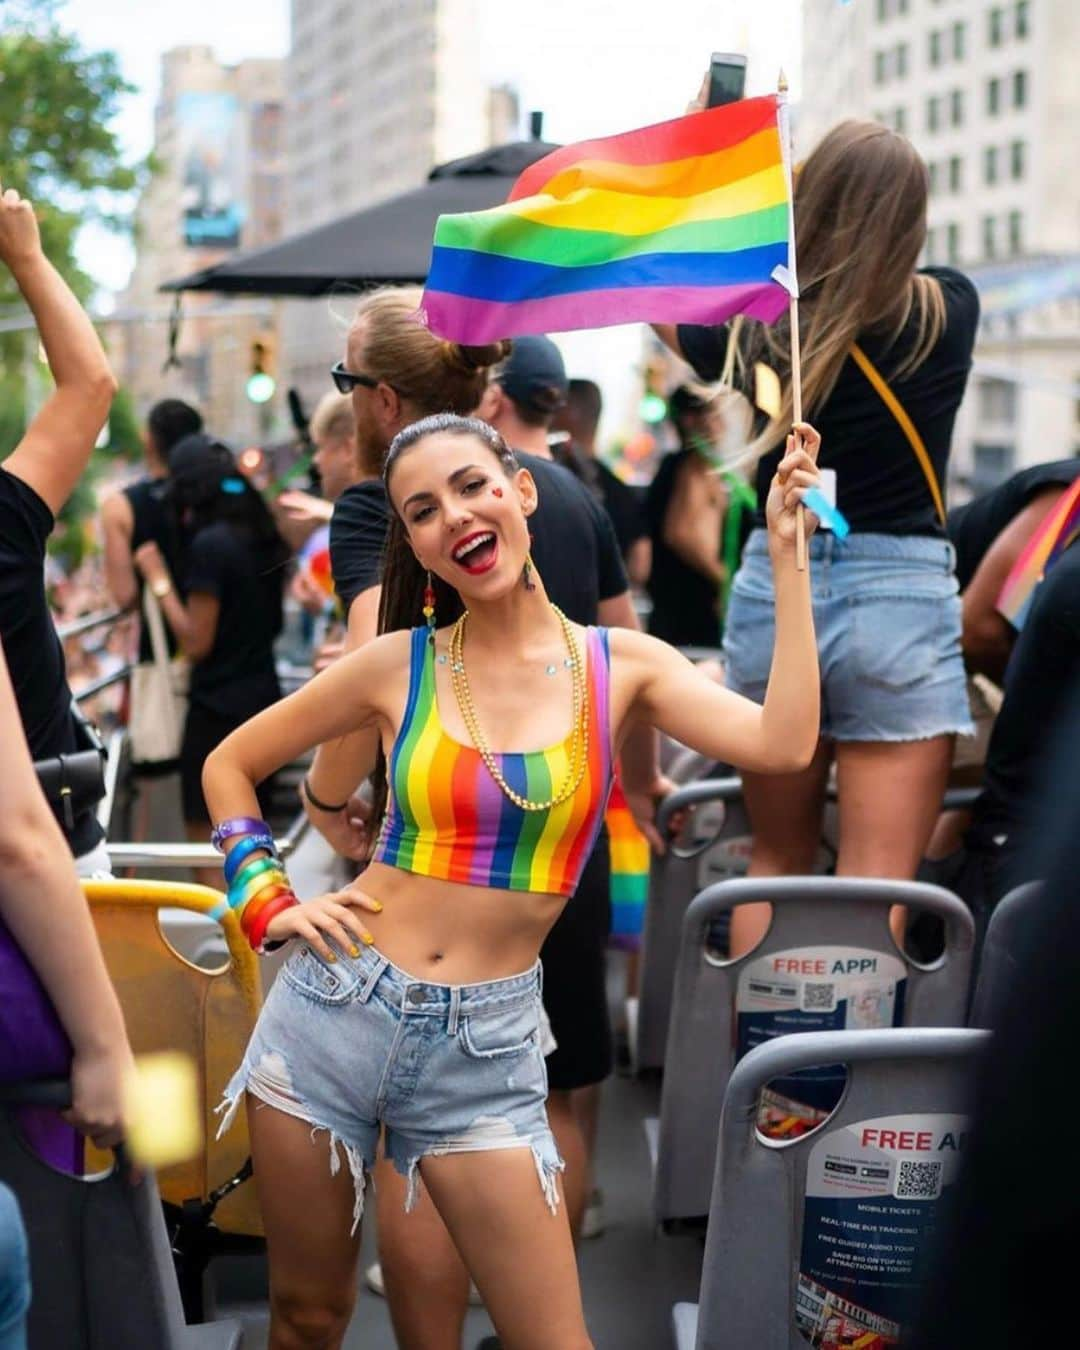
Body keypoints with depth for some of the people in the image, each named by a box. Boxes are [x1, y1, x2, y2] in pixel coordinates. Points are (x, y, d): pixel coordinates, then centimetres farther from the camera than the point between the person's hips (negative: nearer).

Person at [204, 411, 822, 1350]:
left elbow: (782, 745, -19)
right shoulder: (399, 664, -2)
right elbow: (229, 765, 10)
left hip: (487, 1047, 0)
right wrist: (269, 904, -1)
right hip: (333, 1011, 1)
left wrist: (785, 552, -16)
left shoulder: (624, 666, -1)